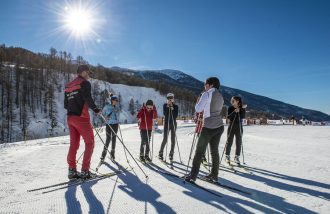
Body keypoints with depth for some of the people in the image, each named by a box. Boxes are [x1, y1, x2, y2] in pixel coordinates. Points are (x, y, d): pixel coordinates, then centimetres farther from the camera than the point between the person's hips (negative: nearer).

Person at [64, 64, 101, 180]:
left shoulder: (68, 85, 17)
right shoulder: (85, 83, -6)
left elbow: (65, 104, 15)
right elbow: (88, 98, -21)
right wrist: (95, 109, -8)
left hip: (70, 117, 8)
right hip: (81, 117, -7)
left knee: (74, 144, 12)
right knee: (89, 143, 2)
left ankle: (72, 170, 14)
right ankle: (85, 171, 0)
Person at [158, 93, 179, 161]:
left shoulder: (176, 106, 4)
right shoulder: (165, 105, 4)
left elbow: (176, 115, -6)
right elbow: (164, 113, -10)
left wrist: (172, 109, -17)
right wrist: (168, 107, -18)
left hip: (173, 123, 1)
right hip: (166, 123, -1)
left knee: (173, 139, 3)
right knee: (165, 139, -6)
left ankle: (171, 154, 13)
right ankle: (160, 153, 8)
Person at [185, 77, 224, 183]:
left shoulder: (207, 94, -9)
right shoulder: (220, 96, 12)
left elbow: (198, 109, -12)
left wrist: (199, 102, 6)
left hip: (208, 127, -7)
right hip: (219, 127, 7)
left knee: (199, 151, 1)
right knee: (214, 151, 13)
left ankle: (193, 176, 7)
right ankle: (214, 175, 20)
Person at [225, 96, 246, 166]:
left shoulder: (241, 108, 3)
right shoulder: (230, 108, -1)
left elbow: (243, 116, -9)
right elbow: (228, 117, -12)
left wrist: (243, 109, -20)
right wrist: (234, 112, -24)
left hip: (239, 127, 2)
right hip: (231, 126, -2)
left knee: (239, 142, 5)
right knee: (229, 142, 1)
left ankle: (237, 157, 16)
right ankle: (227, 156, 15)